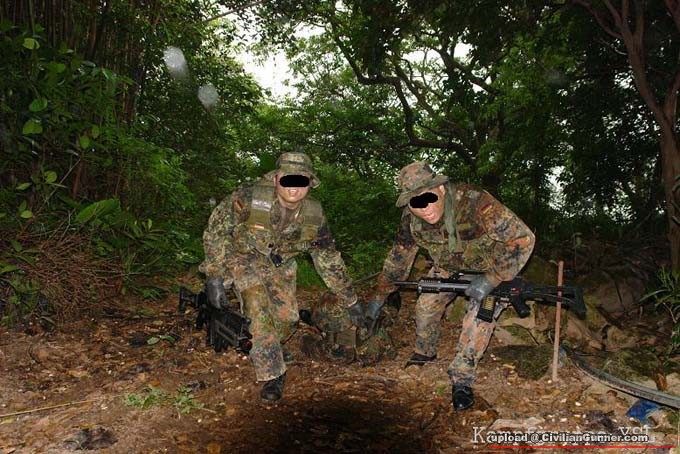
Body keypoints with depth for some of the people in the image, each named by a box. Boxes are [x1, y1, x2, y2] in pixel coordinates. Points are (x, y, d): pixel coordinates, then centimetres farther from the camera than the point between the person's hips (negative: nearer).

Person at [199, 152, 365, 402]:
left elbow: (329, 259, -7)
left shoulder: (314, 214, -18)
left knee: (288, 317, -1)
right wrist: (214, 276, -22)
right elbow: (215, 231, -19)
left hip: (280, 264, 4)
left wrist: (349, 301, -1)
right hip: (243, 256, -3)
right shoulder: (249, 198, -31)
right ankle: (272, 373, -15)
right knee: (258, 302, -27)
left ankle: (266, 350, 34)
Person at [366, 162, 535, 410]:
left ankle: (461, 380, -8)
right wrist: (379, 295, 0)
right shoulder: (410, 218, -22)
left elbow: (523, 239, -38)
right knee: (426, 304, -1)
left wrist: (491, 279, -42)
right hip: (449, 266, 5)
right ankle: (424, 353, 30)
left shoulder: (474, 203, -41)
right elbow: (399, 257, -5)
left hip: (491, 265, -4)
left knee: (480, 313, -23)